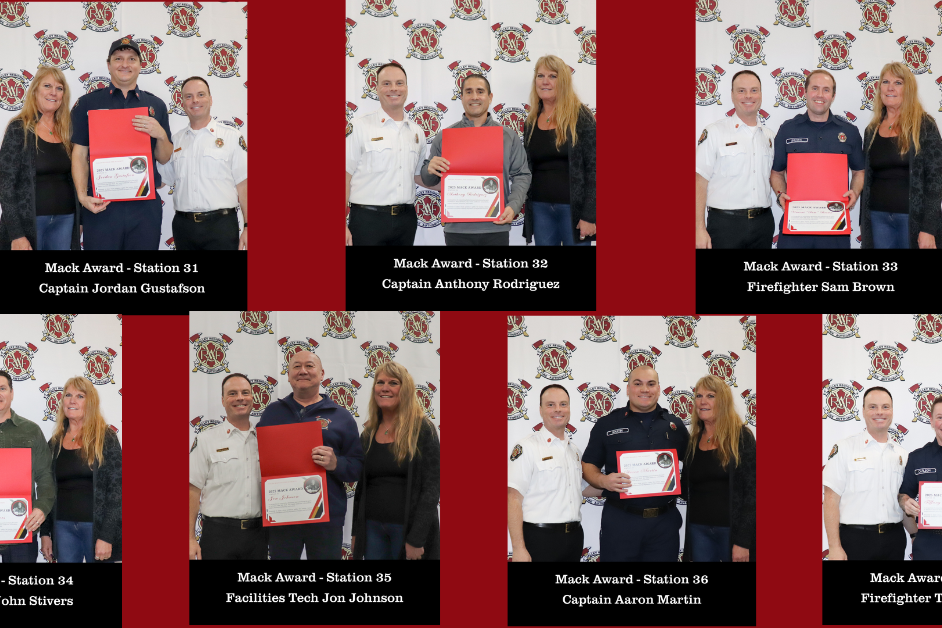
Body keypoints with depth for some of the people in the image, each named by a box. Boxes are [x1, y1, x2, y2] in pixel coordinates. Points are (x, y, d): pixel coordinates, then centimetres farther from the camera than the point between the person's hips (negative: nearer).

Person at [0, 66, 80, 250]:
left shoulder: (67, 129, 8)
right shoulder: (19, 129, -5)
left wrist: (81, 219, 7)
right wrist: (16, 234, -16)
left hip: (65, 219, 5)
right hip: (28, 220, -4)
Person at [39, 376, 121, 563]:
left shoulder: (105, 438, -3)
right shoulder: (55, 443, 10)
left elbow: (116, 488, -8)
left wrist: (106, 537, -14)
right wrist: (45, 533, 7)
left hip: (97, 525, -4)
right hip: (63, 526, 4)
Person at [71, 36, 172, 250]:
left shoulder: (155, 105, 12)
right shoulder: (88, 103, 6)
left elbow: (164, 159, 14)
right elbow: (79, 154, 2)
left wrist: (160, 134, -7)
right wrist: (83, 196, -12)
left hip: (145, 206, 2)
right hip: (102, 206, -2)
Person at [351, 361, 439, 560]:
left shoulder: (422, 430, -6)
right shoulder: (368, 434, 10)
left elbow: (431, 488, -11)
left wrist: (416, 539, -16)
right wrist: (356, 532, 10)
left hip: (409, 528, -5)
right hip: (373, 527, 5)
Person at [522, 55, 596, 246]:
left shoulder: (580, 117, -4)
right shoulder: (531, 123, 11)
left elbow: (593, 168, -8)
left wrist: (589, 215, -14)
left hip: (573, 208, -4)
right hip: (540, 207, 5)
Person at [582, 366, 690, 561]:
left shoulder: (675, 425, 11)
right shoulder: (607, 424, 6)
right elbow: (587, 466, 7)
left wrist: (682, 486, -4)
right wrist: (603, 480, -14)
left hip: (664, 522, 2)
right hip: (620, 521, -2)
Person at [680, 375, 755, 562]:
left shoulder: (741, 436, -6)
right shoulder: (693, 441, 10)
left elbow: (751, 491, -10)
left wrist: (742, 541, -15)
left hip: (732, 530, -5)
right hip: (699, 530, 5)